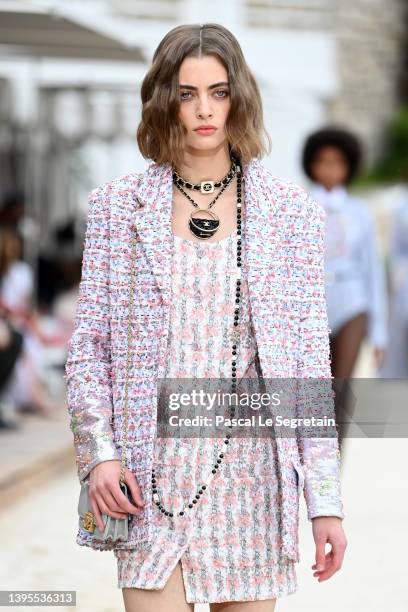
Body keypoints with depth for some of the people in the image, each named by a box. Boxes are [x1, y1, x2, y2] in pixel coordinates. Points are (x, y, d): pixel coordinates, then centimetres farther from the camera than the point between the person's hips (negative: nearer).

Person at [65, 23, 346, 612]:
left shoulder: (291, 210, 5)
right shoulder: (117, 205, 5)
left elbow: (312, 357, 3)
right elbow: (88, 341, 6)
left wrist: (326, 500, -1)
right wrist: (99, 451, -8)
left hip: (253, 472, 1)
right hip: (152, 473, 0)